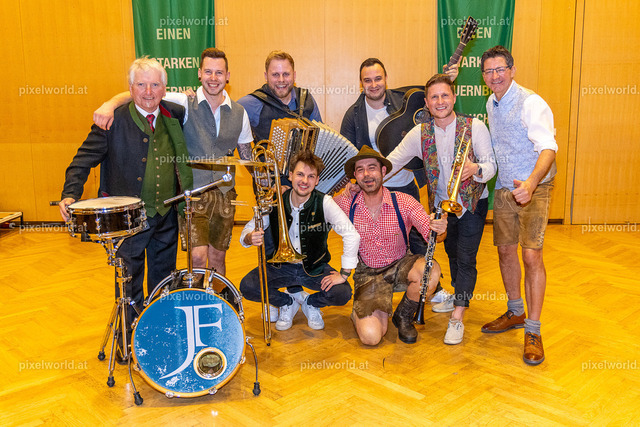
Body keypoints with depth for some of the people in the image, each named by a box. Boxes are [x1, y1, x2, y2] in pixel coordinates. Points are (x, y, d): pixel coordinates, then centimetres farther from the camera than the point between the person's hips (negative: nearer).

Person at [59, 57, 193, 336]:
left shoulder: (175, 115, 3)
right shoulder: (113, 120, -10)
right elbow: (84, 159, -10)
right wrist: (70, 195, -23)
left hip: (166, 217, 4)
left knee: (163, 282, 18)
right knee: (130, 284, 8)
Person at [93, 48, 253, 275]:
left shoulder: (239, 112, 6)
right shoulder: (184, 104, -5)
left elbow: (247, 155, 14)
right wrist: (111, 103, -32)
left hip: (225, 195, 3)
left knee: (217, 257, 11)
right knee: (198, 256, -12)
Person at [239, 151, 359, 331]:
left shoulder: (324, 203, -18)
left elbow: (352, 235, -21)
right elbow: (248, 230, -5)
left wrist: (344, 273, -23)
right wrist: (250, 237, -31)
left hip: (314, 267, -1)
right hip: (280, 266, 1)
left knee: (342, 293, -25)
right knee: (247, 287, -22)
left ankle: (311, 302, 13)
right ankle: (287, 302, 11)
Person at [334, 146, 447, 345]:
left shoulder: (403, 202, -14)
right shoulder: (347, 203, -10)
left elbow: (428, 232, -20)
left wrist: (438, 229, -44)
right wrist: (345, 193, -12)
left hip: (400, 266, 1)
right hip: (368, 274, -1)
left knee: (431, 270, -34)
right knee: (370, 336, -22)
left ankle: (403, 316, -2)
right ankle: (361, 313, 18)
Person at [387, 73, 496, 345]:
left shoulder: (474, 127, -14)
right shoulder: (420, 134, -5)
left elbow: (491, 164, -16)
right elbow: (392, 161, -3)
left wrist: (476, 169, -39)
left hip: (472, 202, -4)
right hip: (442, 203, 4)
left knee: (465, 258, -9)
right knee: (452, 252, 19)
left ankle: (457, 319, -4)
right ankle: (458, 296, 42)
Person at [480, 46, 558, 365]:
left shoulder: (531, 104, -18)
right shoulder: (491, 104, 7)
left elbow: (548, 148, -31)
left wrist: (531, 183, -47)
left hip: (533, 188, -7)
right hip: (504, 187, 7)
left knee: (531, 255, -13)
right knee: (505, 250, 12)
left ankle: (533, 331, -2)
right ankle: (515, 313, 30)